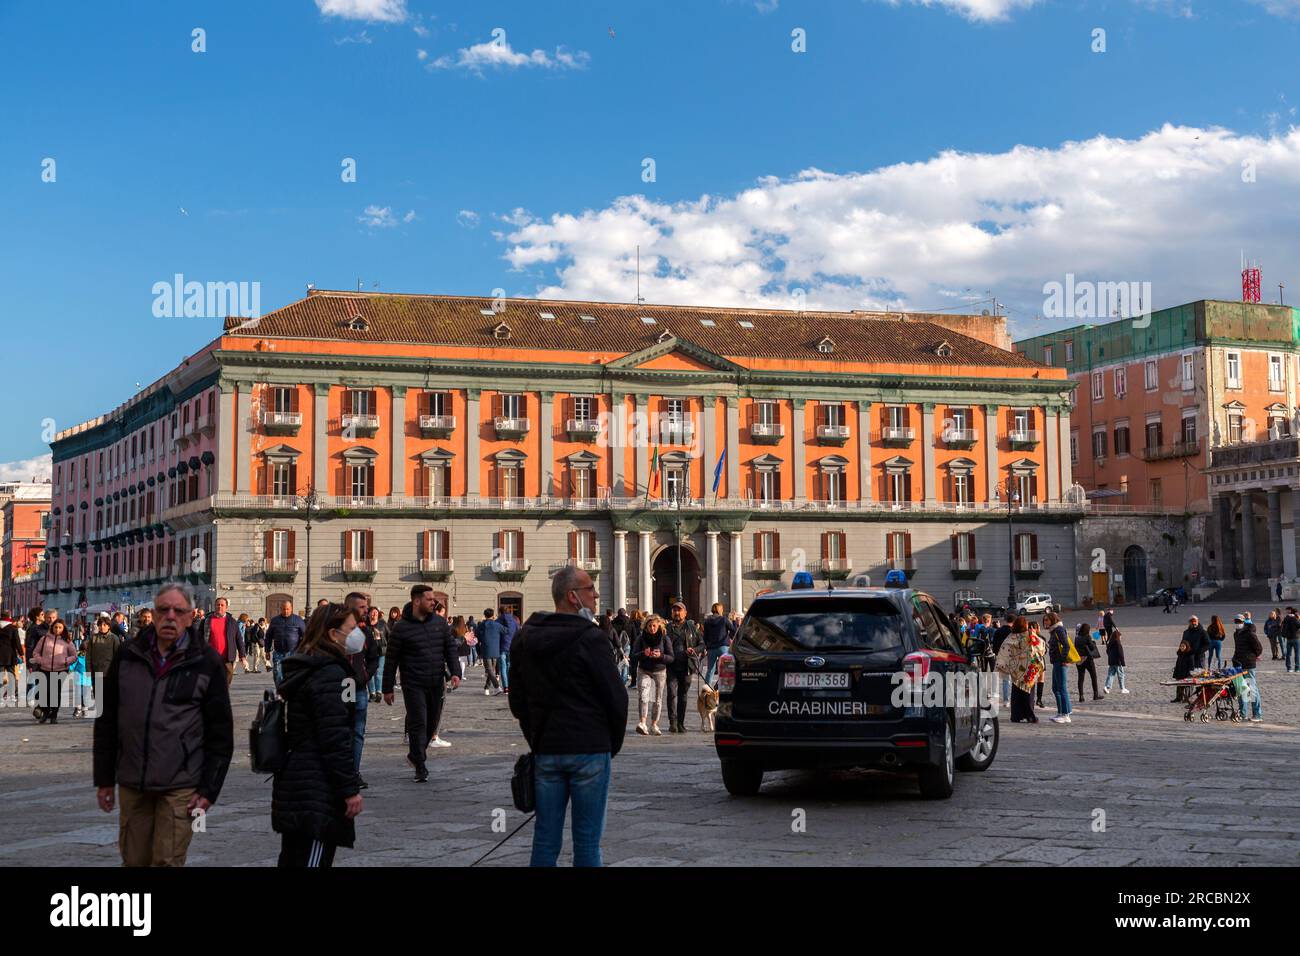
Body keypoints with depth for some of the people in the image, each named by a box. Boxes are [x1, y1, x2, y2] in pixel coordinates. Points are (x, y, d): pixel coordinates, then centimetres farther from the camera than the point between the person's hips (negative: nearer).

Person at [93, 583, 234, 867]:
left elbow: (221, 733, -1)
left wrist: (209, 789, -6)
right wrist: (104, 779, 9)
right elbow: (107, 722, 11)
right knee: (133, 860, 9)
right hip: (132, 784, 3)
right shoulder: (128, 655, 6)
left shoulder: (207, 662, -2)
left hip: (180, 787, -3)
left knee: (168, 861, -4)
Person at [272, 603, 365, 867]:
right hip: (319, 792, -10)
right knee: (315, 858, -8)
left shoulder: (303, 669, 14)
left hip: (293, 785, 10)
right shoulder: (330, 673, -16)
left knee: (292, 857, 14)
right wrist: (350, 788, -17)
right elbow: (336, 739, -20)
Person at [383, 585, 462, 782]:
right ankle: (420, 767, 0)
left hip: (436, 684, 5)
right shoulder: (401, 627, -7)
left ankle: (415, 755, 34)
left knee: (432, 722, 13)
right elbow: (392, 660, -3)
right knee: (418, 724, -7)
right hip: (413, 684, -5)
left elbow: (451, 648, 9)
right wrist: (387, 689, -2)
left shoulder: (440, 622, 6)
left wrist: (455, 672, -6)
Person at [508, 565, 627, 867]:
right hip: (590, 750, -5)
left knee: (545, 840, 9)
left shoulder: (525, 639, 8)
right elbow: (616, 697, -10)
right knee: (587, 841, 1)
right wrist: (613, 744, 5)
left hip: (545, 751, 5)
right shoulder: (589, 638, -12)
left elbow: (517, 703, 14)